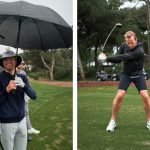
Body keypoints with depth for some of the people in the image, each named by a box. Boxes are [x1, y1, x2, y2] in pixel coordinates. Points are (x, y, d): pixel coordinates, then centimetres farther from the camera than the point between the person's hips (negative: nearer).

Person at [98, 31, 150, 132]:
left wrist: (107, 58, -37)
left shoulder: (139, 51, -27)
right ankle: (113, 121, 2)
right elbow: (118, 59, -3)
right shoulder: (124, 46, -8)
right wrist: (107, 58, -24)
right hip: (126, 75, 3)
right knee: (119, 96, -9)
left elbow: (123, 57, -36)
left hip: (138, 75, -3)